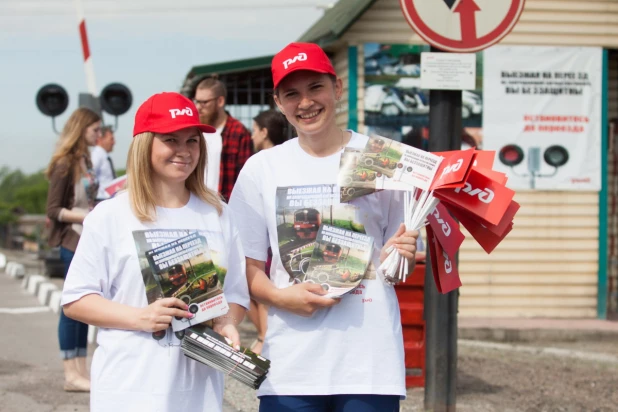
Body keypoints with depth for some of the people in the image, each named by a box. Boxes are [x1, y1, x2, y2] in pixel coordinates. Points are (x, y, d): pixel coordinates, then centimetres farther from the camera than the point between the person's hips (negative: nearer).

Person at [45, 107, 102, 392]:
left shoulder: (85, 161, 11)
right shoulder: (65, 164, -11)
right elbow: (53, 209, -14)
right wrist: (86, 217, -23)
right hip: (73, 242, -8)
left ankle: (81, 371, 14)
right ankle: (71, 375, 0)